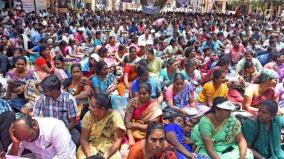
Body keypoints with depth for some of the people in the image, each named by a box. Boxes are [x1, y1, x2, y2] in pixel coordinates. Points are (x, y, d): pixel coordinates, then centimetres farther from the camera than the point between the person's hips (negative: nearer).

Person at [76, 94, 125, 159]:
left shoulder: (115, 116, -18)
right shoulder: (89, 115, -11)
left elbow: (117, 141, -15)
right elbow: (83, 139, -8)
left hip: (109, 146, -2)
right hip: (92, 145, 2)